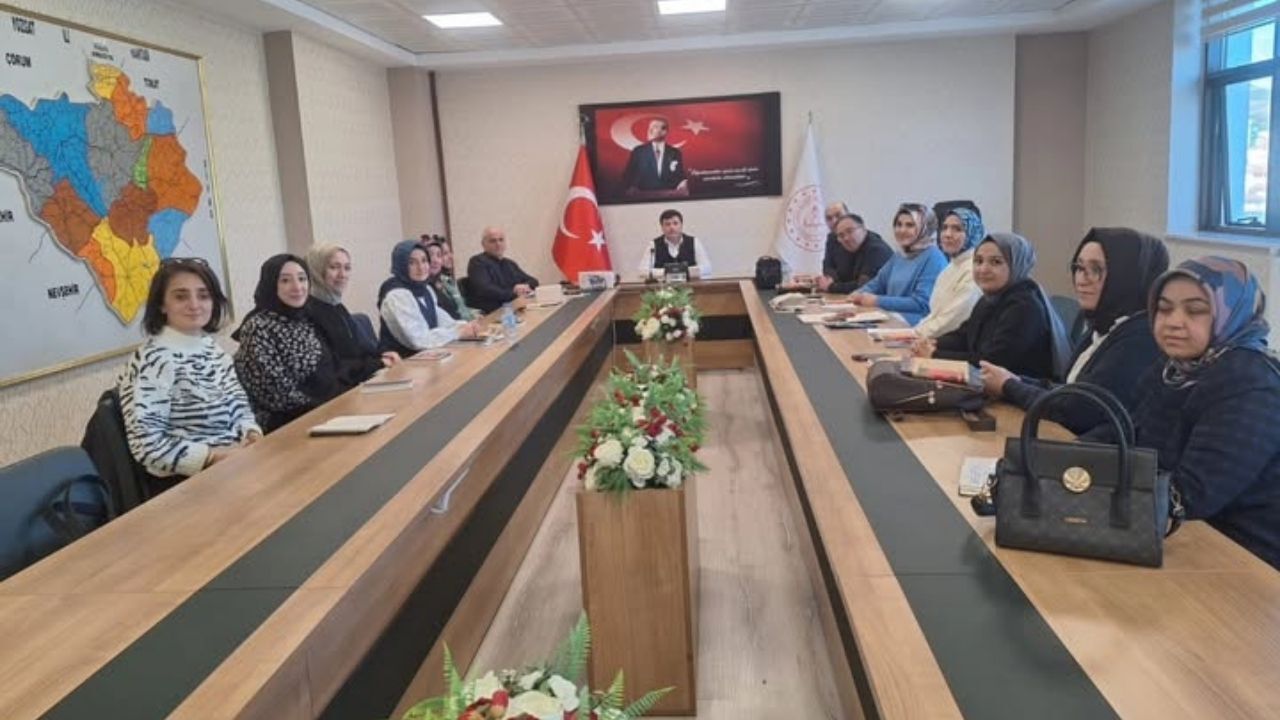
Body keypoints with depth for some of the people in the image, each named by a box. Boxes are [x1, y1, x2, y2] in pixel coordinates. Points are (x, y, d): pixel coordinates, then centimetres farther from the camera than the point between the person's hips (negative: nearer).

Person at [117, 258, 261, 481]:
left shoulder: (214, 349, 9)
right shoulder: (153, 361, -14)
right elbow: (147, 445, -20)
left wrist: (252, 436, -7)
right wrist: (217, 456, -22)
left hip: (235, 462, 7)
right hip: (189, 481, -7)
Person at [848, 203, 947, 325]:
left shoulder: (934, 258, -10)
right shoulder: (899, 257, 19)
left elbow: (921, 304, -18)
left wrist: (878, 301, -17)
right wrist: (860, 294, 3)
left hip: (916, 325, -8)